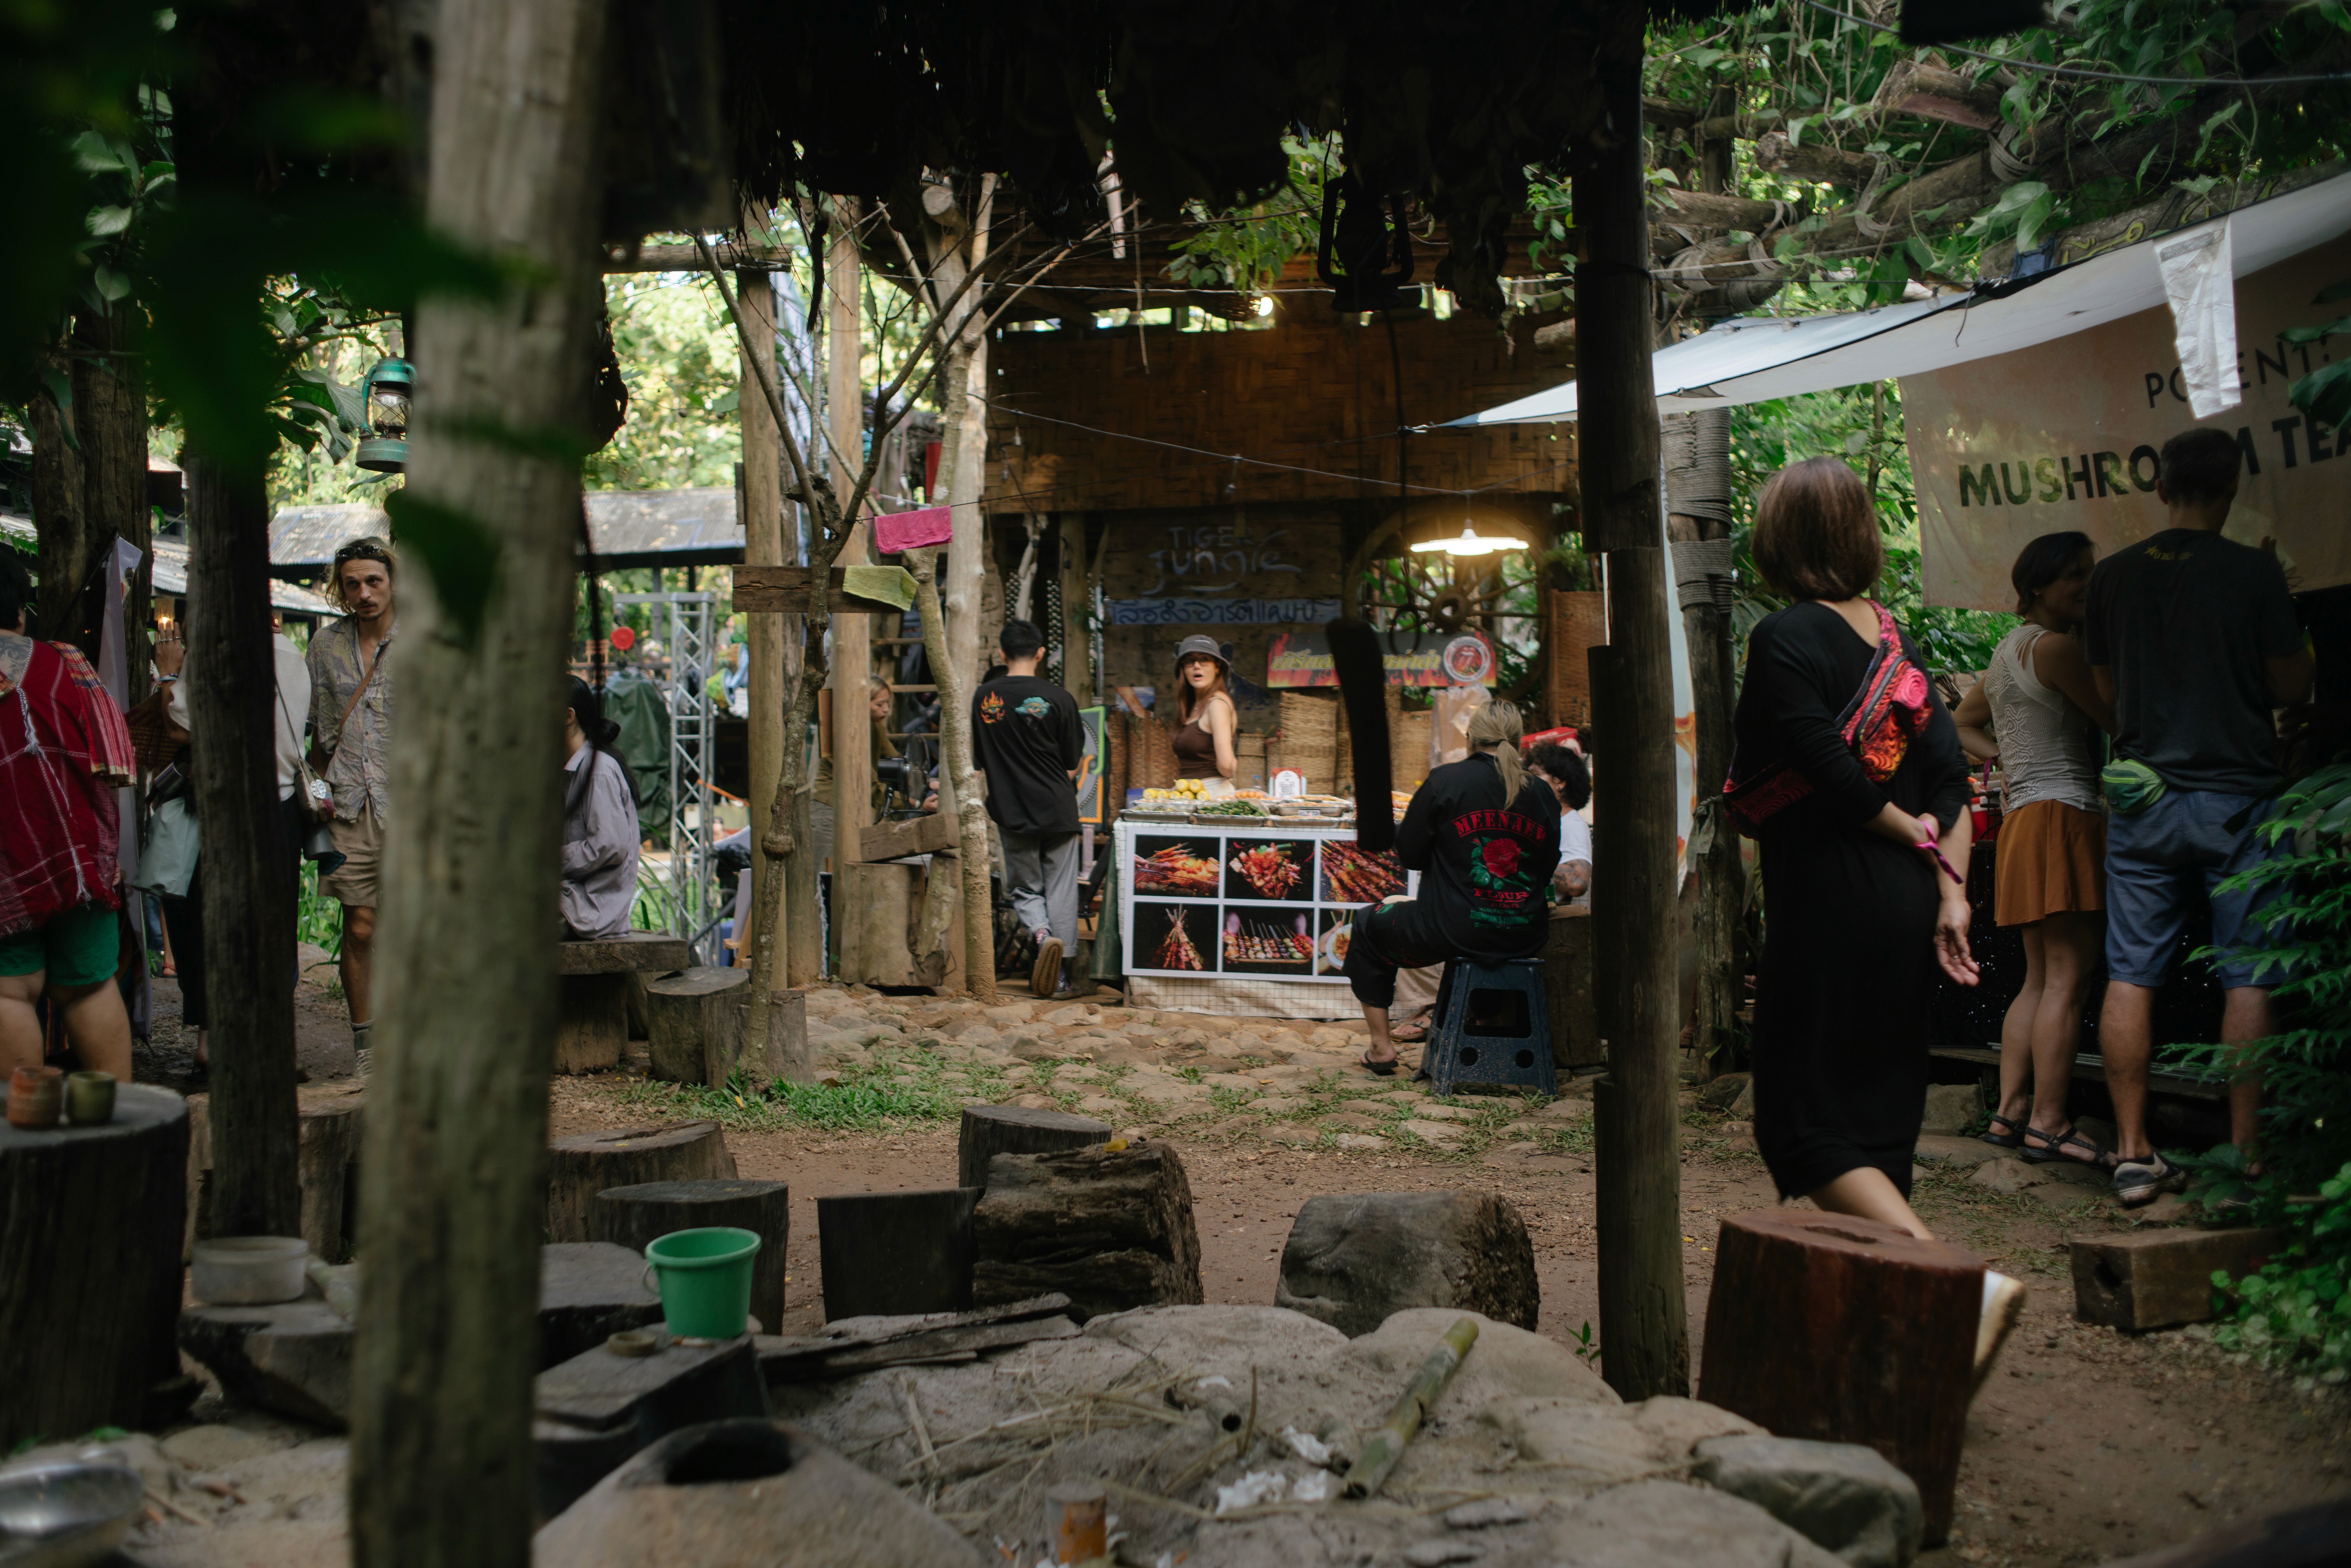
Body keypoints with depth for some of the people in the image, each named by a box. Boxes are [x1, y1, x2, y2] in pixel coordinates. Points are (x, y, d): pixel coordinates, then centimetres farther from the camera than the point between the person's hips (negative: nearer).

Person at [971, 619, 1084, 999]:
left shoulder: (984, 698, -2)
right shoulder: (1058, 699, -9)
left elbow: (979, 766, 5)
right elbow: (1072, 765, -3)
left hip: (1011, 813, 1)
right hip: (1057, 811, -1)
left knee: (1024, 889, 15)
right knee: (1061, 892, 8)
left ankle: (1043, 934, -15)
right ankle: (1060, 978, 8)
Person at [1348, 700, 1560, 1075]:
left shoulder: (1445, 781, -7)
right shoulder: (1543, 793, 4)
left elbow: (1409, 855, -1)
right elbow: (1547, 871, 12)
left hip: (1454, 931, -4)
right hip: (1524, 938, 5)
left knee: (1369, 925, 24)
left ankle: (1381, 1044, 21)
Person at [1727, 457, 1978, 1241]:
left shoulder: (1784, 638, -12)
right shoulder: (1894, 636, 10)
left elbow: (1835, 778, -16)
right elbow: (1950, 776, 4)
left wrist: (1924, 842, -1)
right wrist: (1952, 888, -1)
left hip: (1828, 910, -8)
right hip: (1904, 905, 8)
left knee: (1803, 1117, -1)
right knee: (1881, 1109, 16)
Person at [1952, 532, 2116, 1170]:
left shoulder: (2009, 650, 20)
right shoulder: (2055, 646, -9)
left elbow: (1960, 725, 29)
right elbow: (2119, 721, -9)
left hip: (2024, 818, 10)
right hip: (2063, 814, -10)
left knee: (2041, 980, 10)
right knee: (2068, 978, -9)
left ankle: (2010, 1114, 9)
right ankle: (2049, 1124, -9)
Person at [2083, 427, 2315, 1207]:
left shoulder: (2113, 576, 4)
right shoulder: (2254, 571, -6)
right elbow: (2292, 687, -1)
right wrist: (2301, 643, 16)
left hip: (2142, 796, 3)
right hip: (2237, 793, -3)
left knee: (2131, 975, 4)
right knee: (2247, 977, 3)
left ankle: (2133, 1153, 4)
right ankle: (2245, 1156, 3)